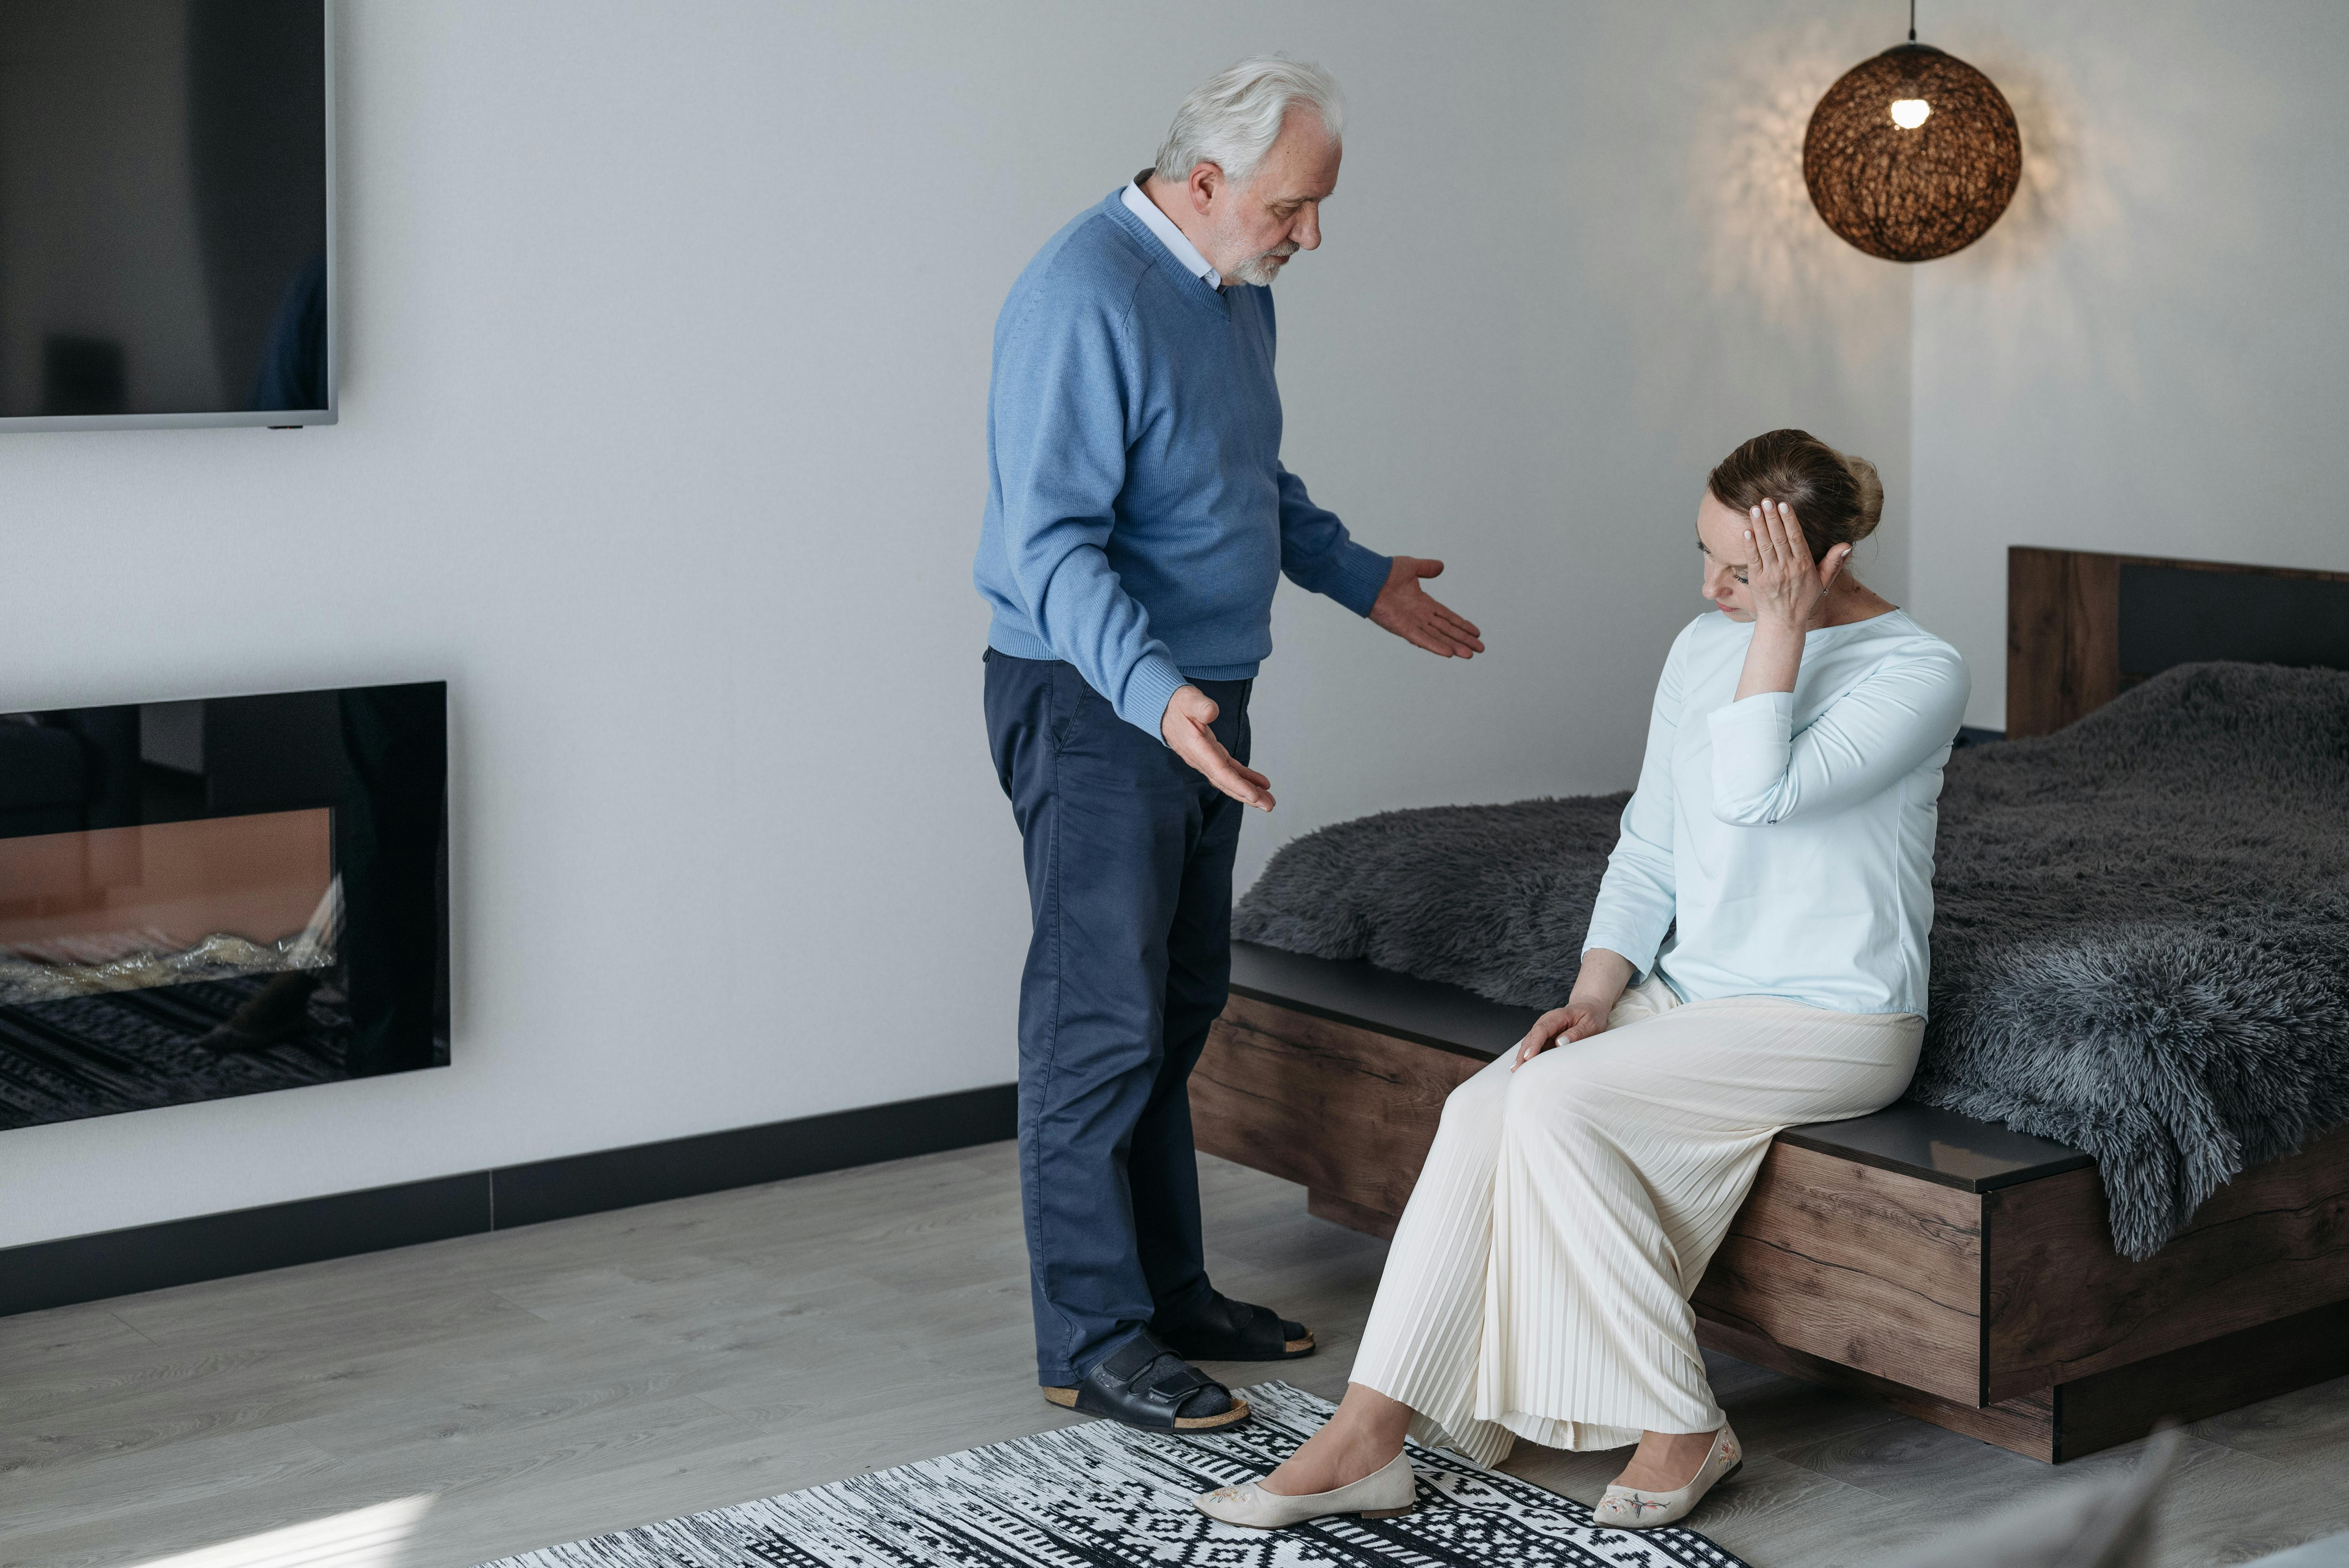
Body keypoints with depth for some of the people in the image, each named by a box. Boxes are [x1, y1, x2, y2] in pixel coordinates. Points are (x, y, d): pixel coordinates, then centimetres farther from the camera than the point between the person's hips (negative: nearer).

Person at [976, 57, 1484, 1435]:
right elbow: (1051, 545, -27)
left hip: (1199, 702, 9)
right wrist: (1156, 693, -38)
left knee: (1180, 1010, 14)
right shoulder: (1086, 298, -21)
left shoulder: (1238, 289, 10)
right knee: (1102, 1022, -4)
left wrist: (1364, 579, 28)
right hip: (1094, 705, -9)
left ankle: (1170, 1293, 24)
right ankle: (1093, 1342, 4)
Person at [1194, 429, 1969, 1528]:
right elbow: (1648, 849, 11)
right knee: (1482, 1108, -18)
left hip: (1832, 1022, -6)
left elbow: (1755, 794, -27)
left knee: (1558, 1101, -26)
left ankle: (1679, 1429, -14)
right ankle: (1366, 1440, -20)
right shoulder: (1703, 649, 8)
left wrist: (1781, 620, -23)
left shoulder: (1918, 672, -12)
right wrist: (1594, 996, -2)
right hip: (1690, 988, 7)